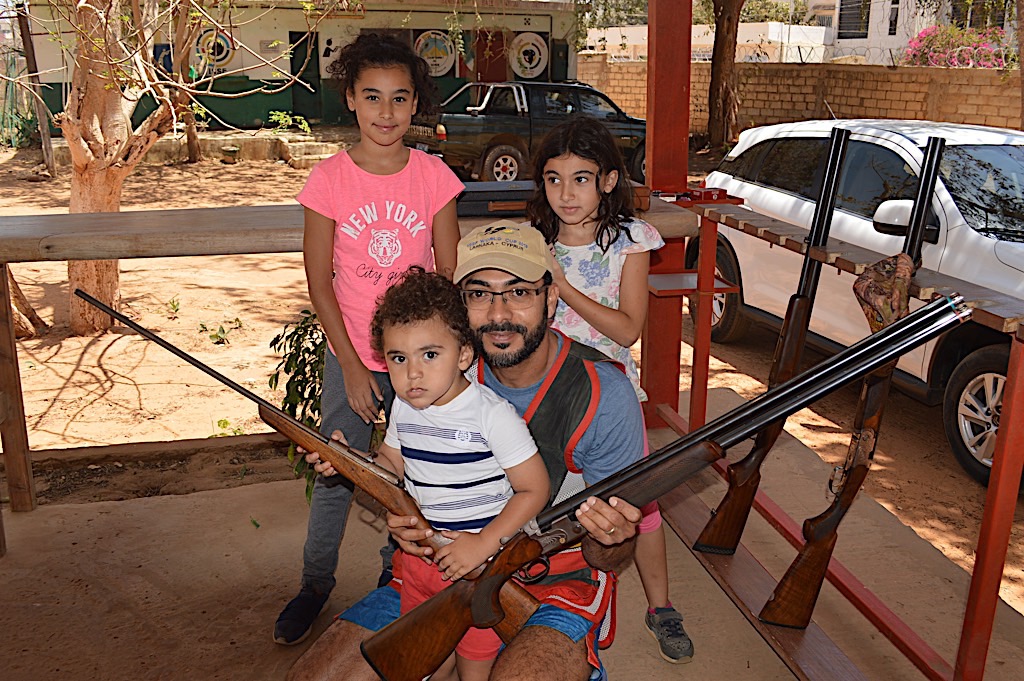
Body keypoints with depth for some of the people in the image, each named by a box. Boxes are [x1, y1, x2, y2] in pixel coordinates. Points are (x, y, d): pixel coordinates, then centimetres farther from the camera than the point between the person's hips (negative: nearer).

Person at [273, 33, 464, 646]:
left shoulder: (435, 177, -5)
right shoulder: (329, 179, -8)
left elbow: (448, 273, 0)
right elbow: (319, 280, -5)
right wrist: (352, 366, -7)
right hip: (353, 357, 0)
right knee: (335, 477, 9)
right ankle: (316, 584, 33)